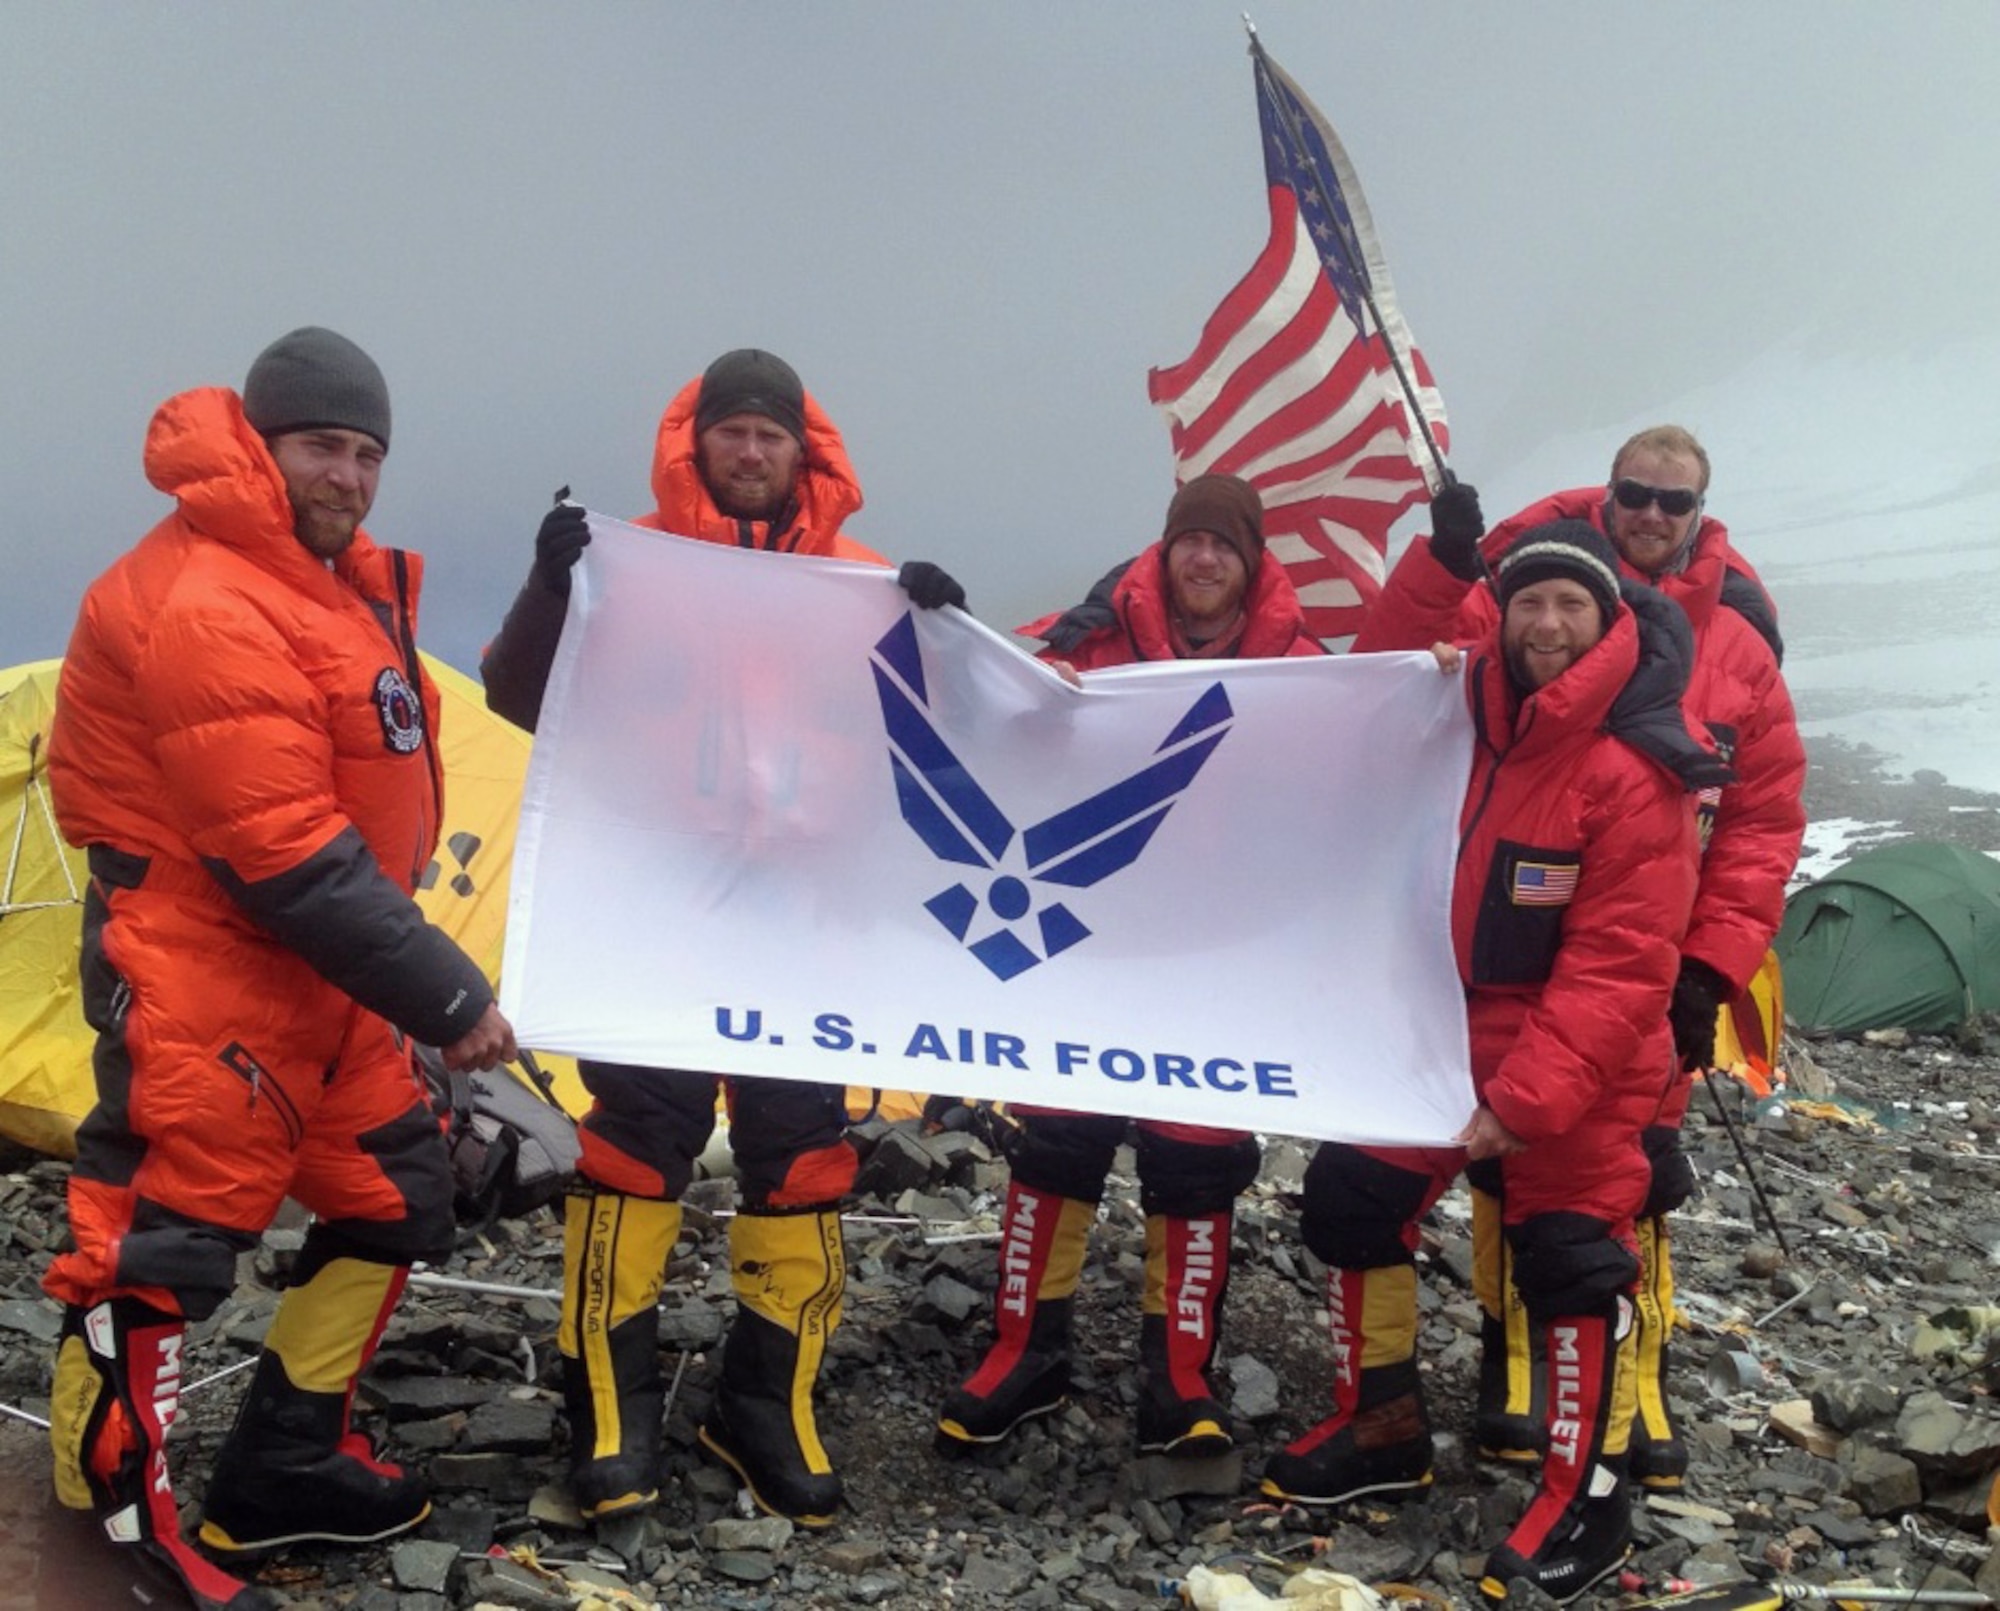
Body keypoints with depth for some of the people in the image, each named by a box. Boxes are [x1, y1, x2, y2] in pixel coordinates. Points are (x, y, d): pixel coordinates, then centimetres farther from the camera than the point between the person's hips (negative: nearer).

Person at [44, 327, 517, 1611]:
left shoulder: (340, 578, 12)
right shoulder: (204, 608, -21)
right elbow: (287, 858, -25)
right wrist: (446, 996, -21)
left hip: (323, 970, 11)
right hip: (204, 964, -10)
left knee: (396, 1192, 15)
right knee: (166, 1238, -7)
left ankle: (285, 1473, 26)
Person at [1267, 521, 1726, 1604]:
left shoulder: (1634, 772, -21)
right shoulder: (1470, 709, -1)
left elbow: (1616, 965, -23)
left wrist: (1529, 1096, -26)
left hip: (1579, 1057, -7)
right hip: (1443, 1026, 7)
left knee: (1570, 1261, -2)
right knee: (1351, 1198, 9)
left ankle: (1585, 1499, 15)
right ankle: (1383, 1429, 27)